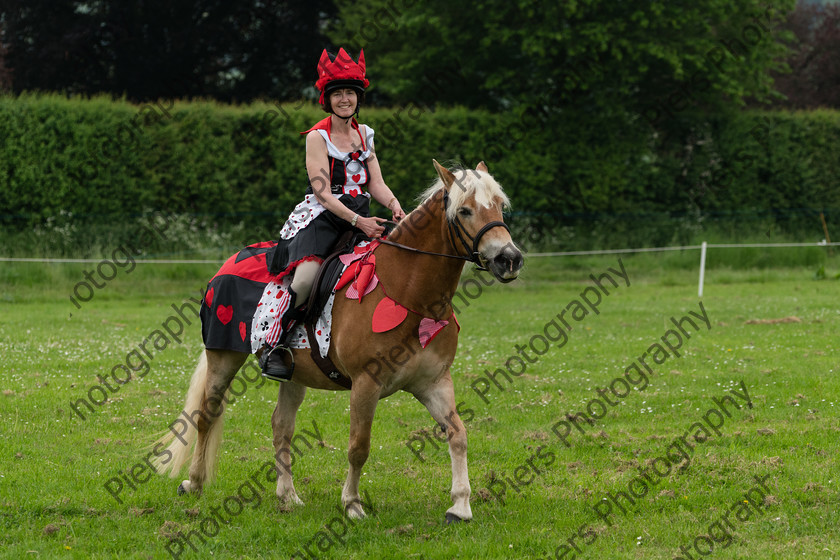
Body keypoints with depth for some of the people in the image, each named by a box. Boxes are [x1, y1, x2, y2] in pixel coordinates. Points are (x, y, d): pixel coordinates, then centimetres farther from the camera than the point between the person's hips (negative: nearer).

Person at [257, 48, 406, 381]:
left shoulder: (365, 135, 16)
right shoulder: (318, 137, -2)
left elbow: (375, 183, 13)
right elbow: (322, 191, -11)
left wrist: (393, 205, -10)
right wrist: (358, 222, -22)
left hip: (361, 216, 6)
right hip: (322, 216, -6)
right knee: (305, 277, -30)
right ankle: (272, 347, -18)